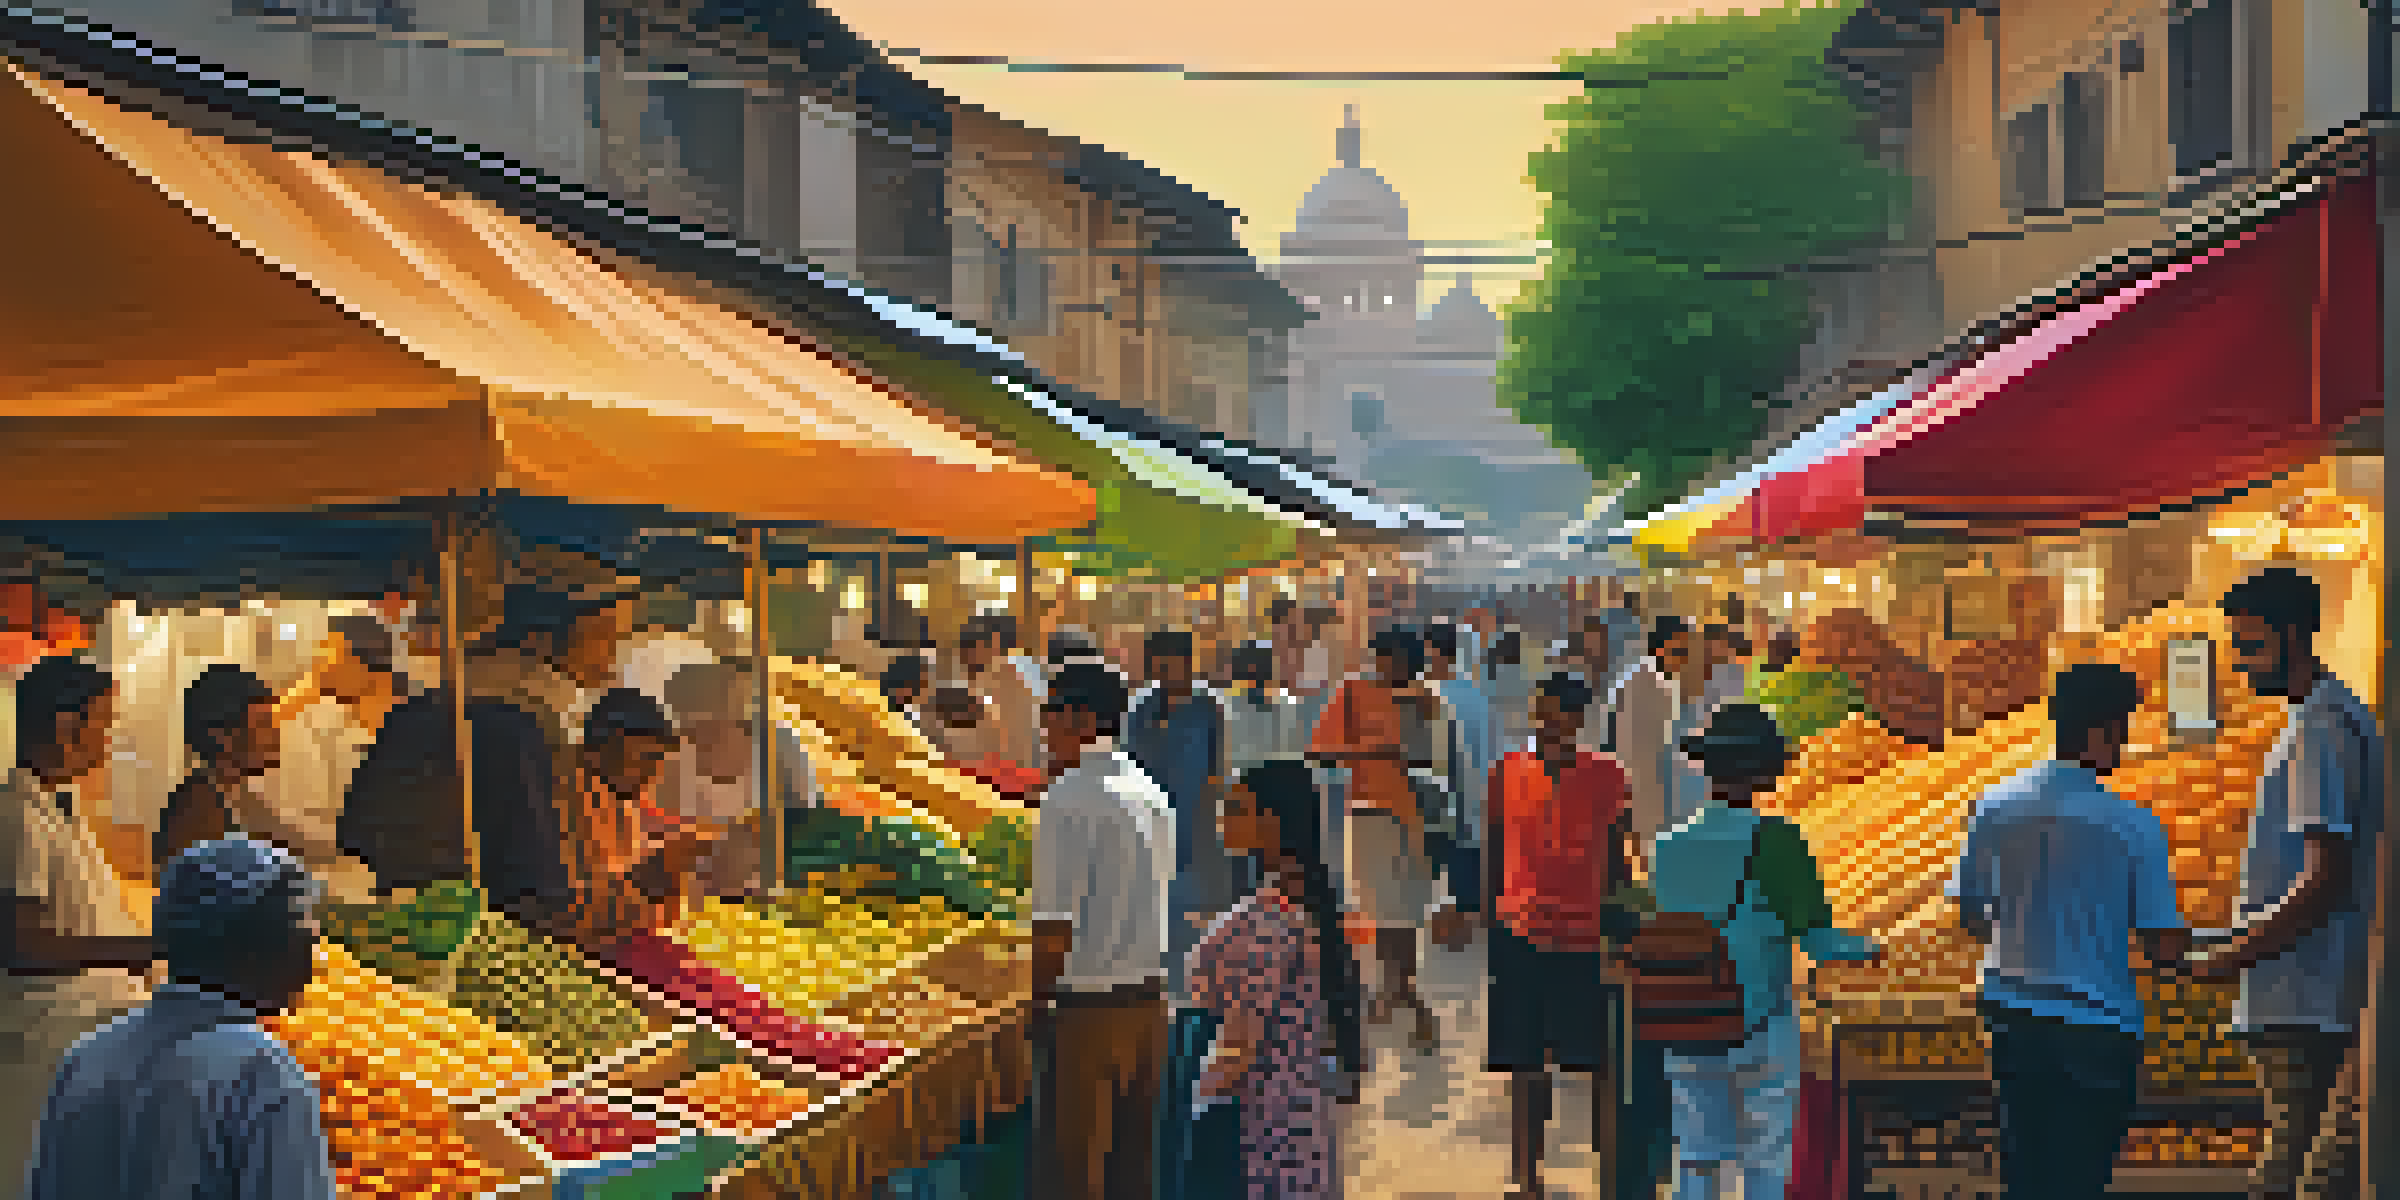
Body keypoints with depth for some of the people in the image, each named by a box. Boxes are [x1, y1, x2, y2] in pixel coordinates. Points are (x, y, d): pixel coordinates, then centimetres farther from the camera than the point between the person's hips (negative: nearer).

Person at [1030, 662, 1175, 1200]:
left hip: (1086, 1004, -7)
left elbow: (1054, 925, -17)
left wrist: (1041, 991, -4)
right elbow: (1158, 900, 11)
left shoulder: (1069, 798, -15)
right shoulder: (1151, 792, 8)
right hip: (1150, 998, 7)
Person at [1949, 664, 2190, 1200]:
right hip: (2097, 1025, -4)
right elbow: (2166, 948, -12)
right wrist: (2181, 938, 10)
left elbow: (1969, 914, 6)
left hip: (2011, 1015, 4)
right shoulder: (2134, 826, -15)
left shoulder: (1993, 805, -3)